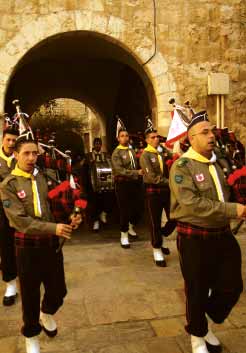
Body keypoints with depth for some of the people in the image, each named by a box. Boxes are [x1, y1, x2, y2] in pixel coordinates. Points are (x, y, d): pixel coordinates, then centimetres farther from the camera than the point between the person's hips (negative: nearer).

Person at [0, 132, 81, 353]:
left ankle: (47, 314, 49)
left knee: (58, 290, 14)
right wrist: (53, 228, -29)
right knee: (30, 294, 12)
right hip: (28, 245, -3)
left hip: (52, 243, 3)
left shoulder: (46, 177, 0)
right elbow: (20, 221, -19)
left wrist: (71, 219, -15)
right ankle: (31, 335, 38)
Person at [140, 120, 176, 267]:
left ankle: (162, 238, 34)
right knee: (155, 222, 4)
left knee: (174, 218, 8)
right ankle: (157, 250, 20)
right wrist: (169, 182, -18)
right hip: (153, 191, -5)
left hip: (167, 190, 5)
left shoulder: (163, 151, 6)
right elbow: (151, 177, -17)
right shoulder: (145, 155, -8)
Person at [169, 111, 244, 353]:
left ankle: (208, 321, 40)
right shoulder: (182, 166, -15)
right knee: (197, 290, 9)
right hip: (195, 238, -7)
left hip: (222, 235, 7)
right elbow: (191, 204, -27)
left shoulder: (216, 163, 11)